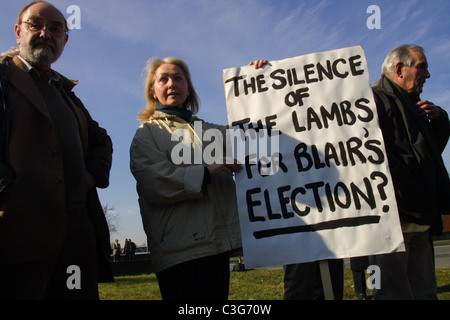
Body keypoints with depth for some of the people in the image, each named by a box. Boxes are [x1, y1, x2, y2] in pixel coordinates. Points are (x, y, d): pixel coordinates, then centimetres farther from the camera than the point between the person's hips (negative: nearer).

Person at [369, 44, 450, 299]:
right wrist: (405, 190, -21)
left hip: (419, 217, 10)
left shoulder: (412, 105, 25)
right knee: (395, 291, -8)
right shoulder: (374, 99, -5)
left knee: (424, 290, 14)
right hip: (395, 212, -10)